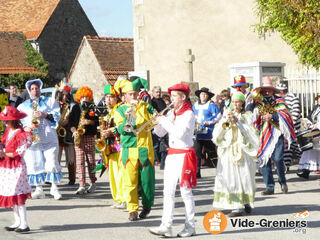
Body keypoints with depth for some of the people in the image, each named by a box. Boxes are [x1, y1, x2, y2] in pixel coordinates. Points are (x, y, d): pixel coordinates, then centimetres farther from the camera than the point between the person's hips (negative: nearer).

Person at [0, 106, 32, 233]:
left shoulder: (21, 134, -17)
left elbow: (19, 152, -15)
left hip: (17, 166, -9)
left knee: (18, 195, -8)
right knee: (10, 194, 12)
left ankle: (24, 224, -4)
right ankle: (17, 222, 21)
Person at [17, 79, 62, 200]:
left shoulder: (49, 101, 13)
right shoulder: (23, 106, 17)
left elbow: (56, 116, 3)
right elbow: (19, 120, 10)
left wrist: (44, 115, -11)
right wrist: (25, 127, -9)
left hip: (48, 138, -2)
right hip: (32, 139, 2)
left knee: (52, 162, -9)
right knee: (34, 164, 0)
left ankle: (54, 187, 1)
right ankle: (38, 189, 8)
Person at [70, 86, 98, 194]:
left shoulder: (92, 108, 6)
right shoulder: (75, 108, 11)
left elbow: (97, 121, 3)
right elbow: (70, 121, 9)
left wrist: (90, 122, -14)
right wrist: (74, 130, -6)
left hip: (89, 136, -1)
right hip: (78, 136, 1)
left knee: (91, 160, 2)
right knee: (79, 161, -4)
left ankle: (93, 183, 15)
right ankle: (82, 186, -5)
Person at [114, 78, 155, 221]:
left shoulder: (145, 107, 11)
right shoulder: (120, 110, 9)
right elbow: (120, 129, -4)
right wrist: (127, 122, -23)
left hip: (145, 149, 0)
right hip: (129, 150, 0)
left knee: (146, 180, 4)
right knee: (130, 181, -4)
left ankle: (147, 206, 22)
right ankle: (132, 210, 1)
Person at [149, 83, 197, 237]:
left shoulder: (188, 114, -10)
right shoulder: (172, 113, 11)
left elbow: (180, 133, -24)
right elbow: (160, 133, 12)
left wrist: (164, 121, -18)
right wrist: (158, 122, -6)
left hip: (184, 154, -7)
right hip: (171, 155, 7)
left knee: (186, 192, 0)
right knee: (168, 192, 0)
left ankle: (190, 227, 8)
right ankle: (166, 226, -2)